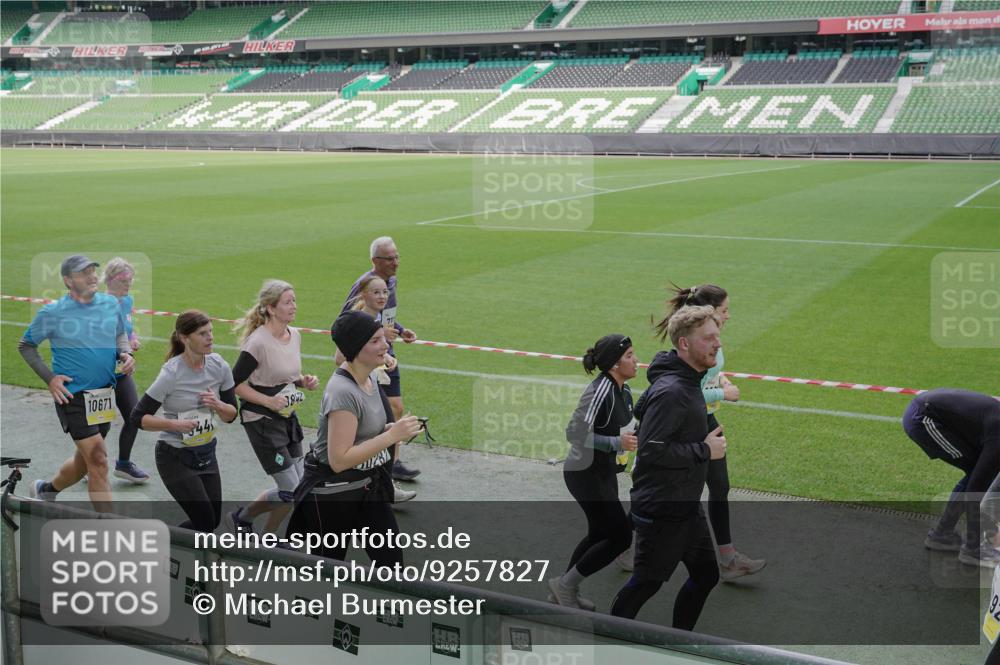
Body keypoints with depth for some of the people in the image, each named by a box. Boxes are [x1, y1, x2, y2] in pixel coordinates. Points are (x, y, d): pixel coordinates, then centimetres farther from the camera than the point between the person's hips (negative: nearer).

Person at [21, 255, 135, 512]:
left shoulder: (111, 304, 4)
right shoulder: (52, 313, -8)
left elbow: (120, 335, 21)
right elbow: (25, 345, 5)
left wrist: (125, 354, -1)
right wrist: (49, 377, -6)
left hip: (104, 395, 6)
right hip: (72, 396, -6)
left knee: (84, 460, 18)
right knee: (98, 461, -13)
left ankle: (46, 490, 47)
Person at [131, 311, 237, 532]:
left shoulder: (219, 366, -6)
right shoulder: (171, 373, -20)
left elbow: (231, 415, 3)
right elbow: (138, 418, -16)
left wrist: (218, 405, -18)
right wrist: (174, 424, -29)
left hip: (206, 453, 6)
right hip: (174, 457, -6)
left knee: (213, 522, 8)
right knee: (205, 522, -8)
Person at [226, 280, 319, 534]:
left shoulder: (295, 335, 3)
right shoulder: (258, 342, -20)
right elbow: (235, 383, -16)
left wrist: (304, 381, -2)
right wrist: (268, 401, -22)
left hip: (288, 418, 8)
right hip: (262, 421, -8)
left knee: (297, 488, 11)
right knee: (291, 491, -5)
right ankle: (241, 517, 19)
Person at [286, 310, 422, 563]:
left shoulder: (370, 377, 3)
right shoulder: (343, 391, -25)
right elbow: (339, 459, -29)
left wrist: (397, 430, -2)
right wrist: (392, 436, -28)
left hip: (368, 488, 8)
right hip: (332, 496, -8)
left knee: (391, 562, 5)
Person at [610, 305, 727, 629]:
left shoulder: (689, 382, 8)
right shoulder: (671, 391, -24)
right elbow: (651, 450, -28)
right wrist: (705, 450, -20)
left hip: (687, 506, 10)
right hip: (661, 511, -10)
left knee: (706, 574, 15)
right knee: (647, 582, 1)